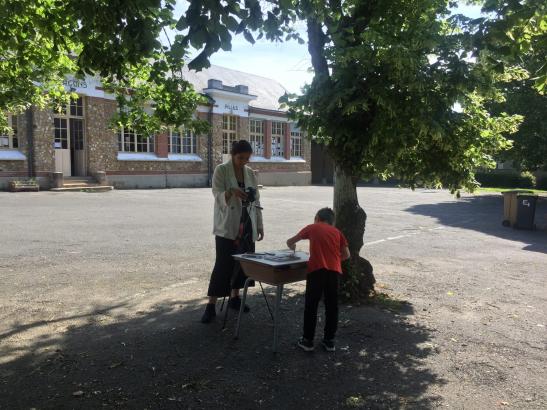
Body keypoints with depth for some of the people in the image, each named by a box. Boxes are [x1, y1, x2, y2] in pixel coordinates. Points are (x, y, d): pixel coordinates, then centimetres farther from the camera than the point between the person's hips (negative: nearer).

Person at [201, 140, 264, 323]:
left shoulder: (250, 172, 9)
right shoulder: (221, 170, -6)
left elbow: (256, 200, 12)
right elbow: (218, 196, -13)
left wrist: (260, 225, 11)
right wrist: (231, 192, -35)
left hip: (247, 226, 5)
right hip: (227, 227, -5)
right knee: (223, 264, -6)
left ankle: (235, 297, 26)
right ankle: (211, 305, 2)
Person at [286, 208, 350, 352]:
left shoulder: (312, 228, 15)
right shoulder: (337, 232, 20)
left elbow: (290, 242, 23)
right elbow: (346, 254, 10)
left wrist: (292, 246, 45)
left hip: (317, 269, -2)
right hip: (334, 270, 3)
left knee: (311, 306, 8)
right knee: (332, 306, 13)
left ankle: (308, 340, 13)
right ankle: (329, 340, 21)